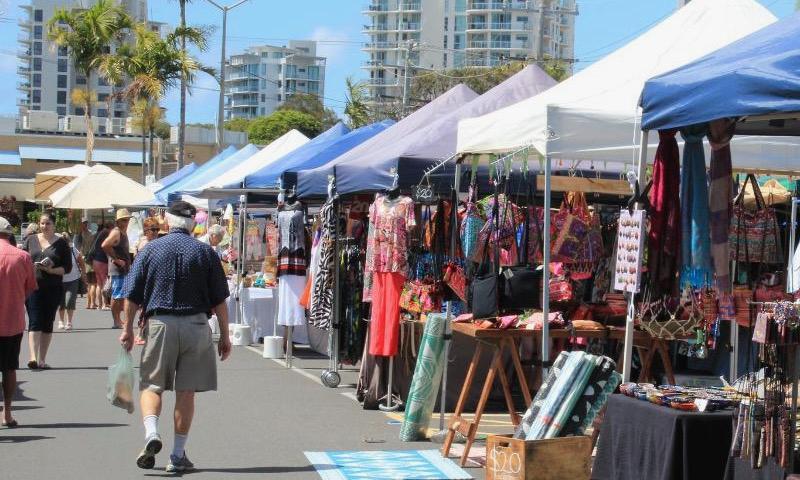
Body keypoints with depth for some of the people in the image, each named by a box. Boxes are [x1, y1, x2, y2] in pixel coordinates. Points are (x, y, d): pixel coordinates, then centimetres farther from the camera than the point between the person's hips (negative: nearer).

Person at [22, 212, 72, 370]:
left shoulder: (61, 243, 4)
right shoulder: (31, 240, 9)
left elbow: (67, 267, 1)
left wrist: (52, 270, -14)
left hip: (53, 288, 0)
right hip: (33, 286, 0)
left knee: (47, 324, 6)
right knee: (34, 322, -10)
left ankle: (42, 359, 14)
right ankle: (33, 357, -19)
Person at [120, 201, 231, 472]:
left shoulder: (151, 249, 3)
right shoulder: (205, 252, 3)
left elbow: (132, 296, 1)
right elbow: (219, 300, 2)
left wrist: (128, 329, 10)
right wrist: (224, 336, 9)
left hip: (159, 324, 0)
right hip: (196, 326, 0)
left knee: (151, 385, 9)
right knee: (186, 391, 6)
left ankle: (151, 433, -17)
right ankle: (178, 455, 10)